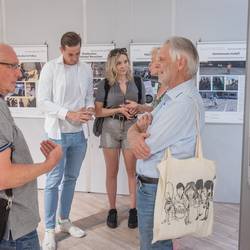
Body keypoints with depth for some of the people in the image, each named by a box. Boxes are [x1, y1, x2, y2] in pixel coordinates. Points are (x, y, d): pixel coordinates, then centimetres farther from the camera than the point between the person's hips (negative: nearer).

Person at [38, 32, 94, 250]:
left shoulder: (86, 69, 6)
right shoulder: (50, 68, -7)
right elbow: (43, 102, -11)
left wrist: (90, 108, -11)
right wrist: (69, 114, -21)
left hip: (80, 133, 4)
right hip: (58, 133, -4)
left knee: (71, 178, 13)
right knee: (54, 180, 1)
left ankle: (64, 220, 30)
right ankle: (49, 229, 13)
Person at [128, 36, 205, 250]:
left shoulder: (185, 103, -24)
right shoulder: (171, 97, 9)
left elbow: (144, 150, -24)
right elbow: (134, 129, 8)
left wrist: (138, 131, -2)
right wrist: (135, 134, -16)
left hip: (157, 190, -9)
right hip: (151, 184, 9)